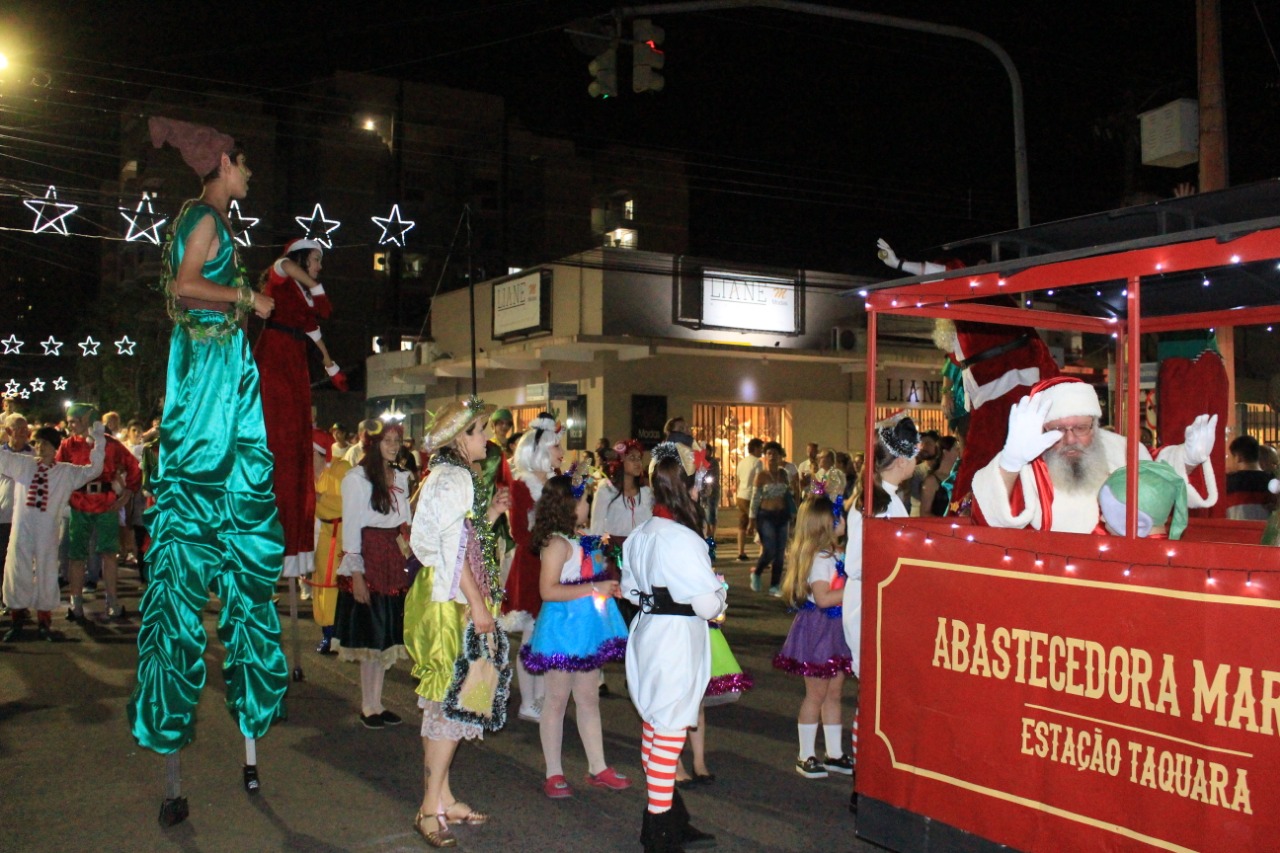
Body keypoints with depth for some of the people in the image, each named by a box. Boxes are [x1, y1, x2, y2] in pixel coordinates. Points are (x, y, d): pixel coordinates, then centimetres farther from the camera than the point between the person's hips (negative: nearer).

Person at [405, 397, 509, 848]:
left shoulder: (451, 477, 16)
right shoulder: (451, 479, -14)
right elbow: (454, 549, -20)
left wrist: (490, 514, 11)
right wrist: (477, 605, -20)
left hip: (455, 598, 10)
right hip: (452, 601, -10)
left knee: (448, 700, 13)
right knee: (451, 699, -6)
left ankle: (442, 797, 21)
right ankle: (431, 807, 2)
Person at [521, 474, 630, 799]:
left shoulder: (579, 540, 10)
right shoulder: (557, 543, -15)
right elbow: (548, 590, -22)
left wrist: (608, 586, 9)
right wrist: (595, 589, -22)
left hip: (586, 628, 9)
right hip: (563, 627, -8)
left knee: (589, 699, 14)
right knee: (557, 700, 4)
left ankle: (597, 768, 22)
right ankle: (554, 774, 13)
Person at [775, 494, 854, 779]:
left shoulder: (832, 556, 12)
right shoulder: (818, 558, -18)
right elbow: (822, 598, -24)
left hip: (835, 630, 9)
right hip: (818, 629, -9)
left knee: (834, 693, 13)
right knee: (816, 693, 0)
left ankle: (834, 754, 21)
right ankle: (806, 756, 11)